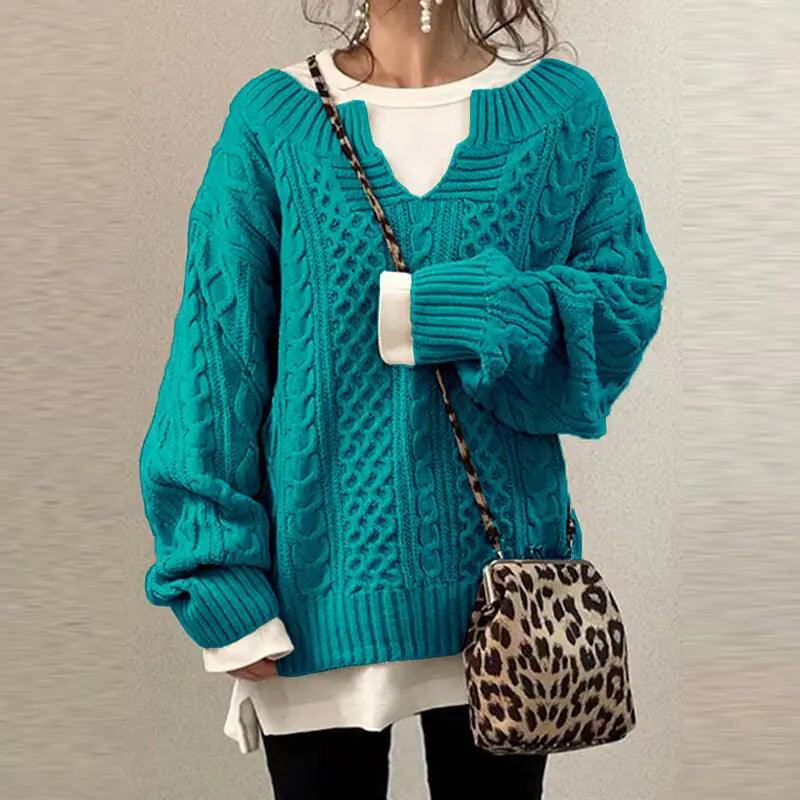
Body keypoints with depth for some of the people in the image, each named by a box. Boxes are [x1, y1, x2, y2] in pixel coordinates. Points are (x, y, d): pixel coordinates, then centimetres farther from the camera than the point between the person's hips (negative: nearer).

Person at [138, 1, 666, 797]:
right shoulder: (272, 118, -2)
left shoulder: (562, 107, 1)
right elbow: (218, 350, -4)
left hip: (500, 580, 1)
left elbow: (627, 302, -1)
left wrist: (478, 312, -19)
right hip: (325, 580, 0)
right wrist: (220, 579, -8)